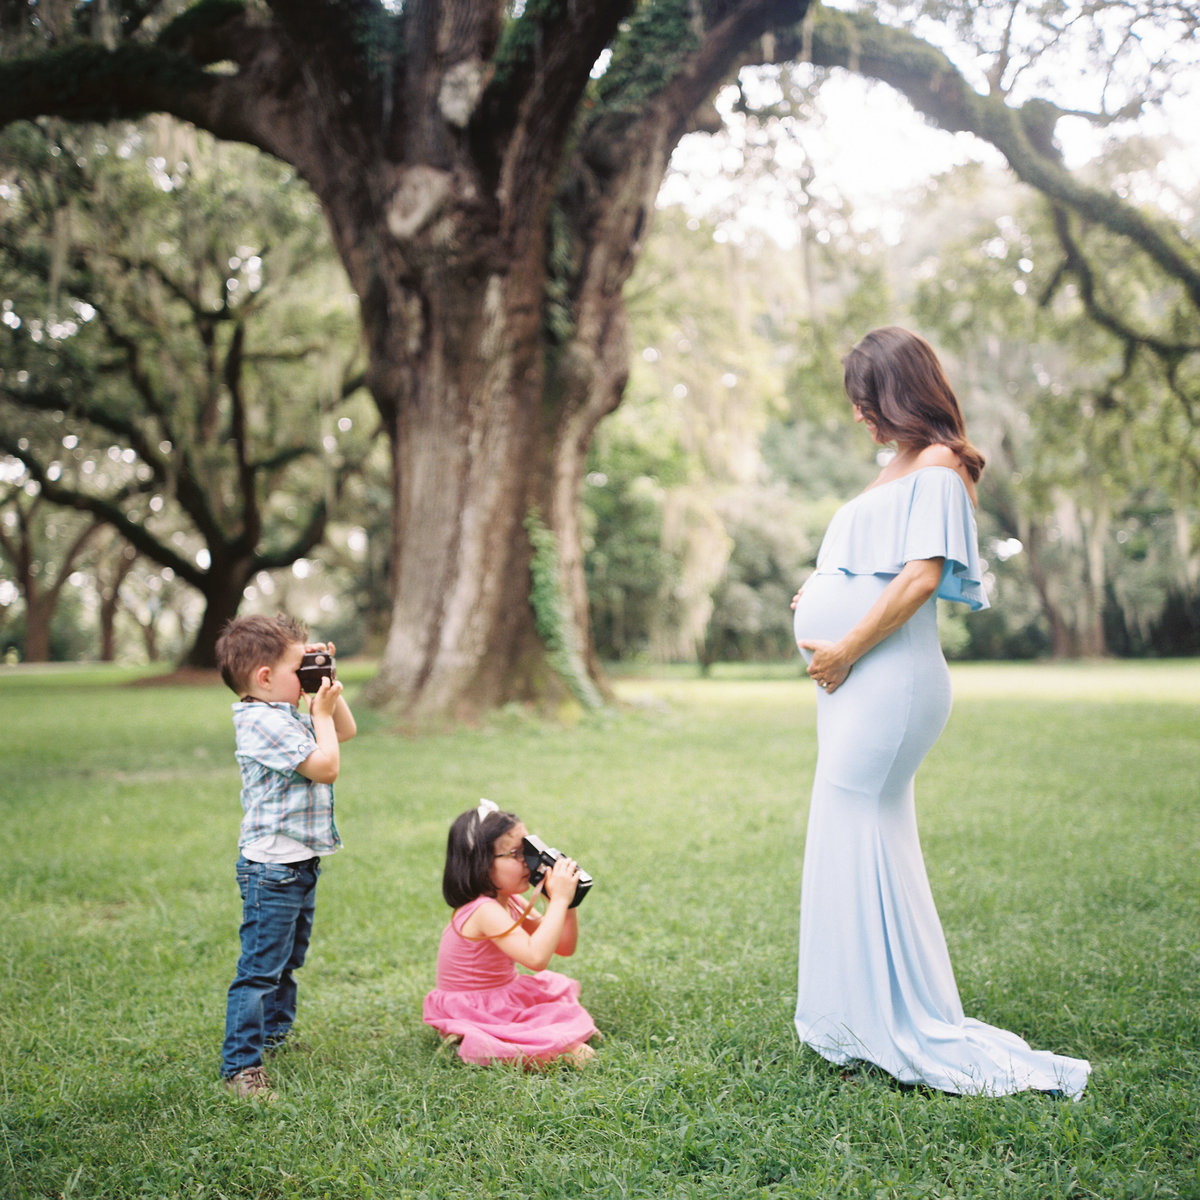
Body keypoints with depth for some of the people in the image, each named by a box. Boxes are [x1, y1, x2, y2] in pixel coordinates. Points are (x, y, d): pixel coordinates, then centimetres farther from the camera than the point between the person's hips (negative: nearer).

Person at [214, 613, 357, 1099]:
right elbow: (325, 766, -22)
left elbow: (345, 730, 24)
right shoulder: (264, 721, -19)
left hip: (300, 864, 10)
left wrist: (329, 687, 12)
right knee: (259, 968, -6)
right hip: (271, 868, -10)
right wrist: (321, 711, -11)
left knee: (287, 961, 23)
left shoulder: (289, 715, 12)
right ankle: (240, 1065, 0)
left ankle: (275, 1036, 38)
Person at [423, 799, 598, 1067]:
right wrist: (558, 900, -34)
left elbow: (565, 947, 5)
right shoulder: (484, 911, -27)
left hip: (503, 999, 10)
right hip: (471, 1015, -10)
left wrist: (567, 900, -9)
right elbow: (536, 957, -40)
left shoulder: (511, 903, 2)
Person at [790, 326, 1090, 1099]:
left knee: (857, 836, -8)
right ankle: (880, 1016, 22)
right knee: (863, 838, 12)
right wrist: (820, 596, 9)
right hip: (857, 680, 10)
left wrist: (845, 649, -16)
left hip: (887, 678, -10)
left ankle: (893, 1025, 1)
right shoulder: (898, 469, 19)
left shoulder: (938, 466, -9)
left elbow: (922, 576, -18)